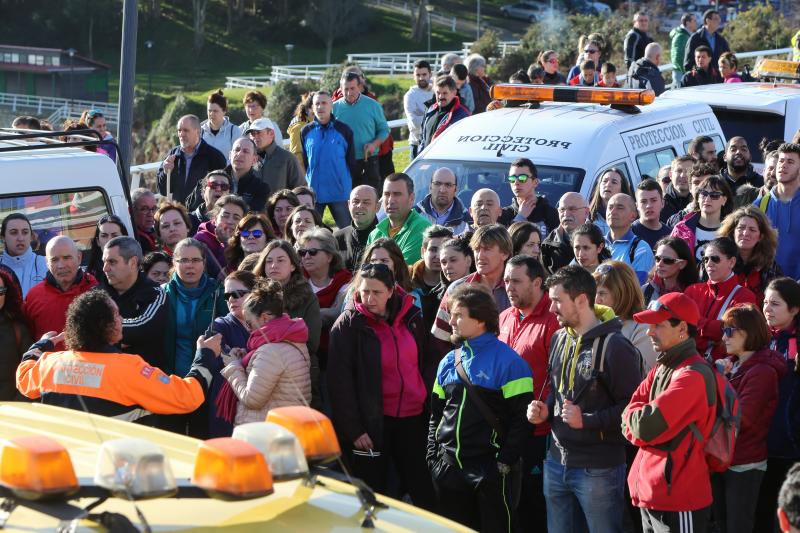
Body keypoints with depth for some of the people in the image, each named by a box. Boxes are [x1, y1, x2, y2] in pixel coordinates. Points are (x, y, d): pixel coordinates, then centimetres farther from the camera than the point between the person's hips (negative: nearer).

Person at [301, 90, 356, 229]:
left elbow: (351, 160, 5)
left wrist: (350, 184, 5)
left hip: (340, 192, -2)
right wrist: (305, 183, 10)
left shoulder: (344, 130, 0)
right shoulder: (306, 132, 6)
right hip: (313, 192, 2)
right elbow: (302, 161, 12)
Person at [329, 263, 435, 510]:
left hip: (412, 418, 4)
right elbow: (340, 382, -10)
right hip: (373, 422, -4)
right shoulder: (348, 325, -8)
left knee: (424, 492, 7)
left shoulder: (411, 317, 6)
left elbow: (426, 362, 18)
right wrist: (353, 429, -14)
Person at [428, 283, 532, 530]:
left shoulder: (507, 362, -9)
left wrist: (504, 463, -15)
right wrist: (433, 458, 8)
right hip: (449, 470, 6)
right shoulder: (448, 362, 11)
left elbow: (522, 419, -11)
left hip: (489, 470, -6)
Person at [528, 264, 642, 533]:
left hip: (599, 469, -7)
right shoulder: (559, 339, 10)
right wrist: (546, 410, 5)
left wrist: (587, 420, -21)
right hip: (557, 463, 8)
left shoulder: (614, 346, -14)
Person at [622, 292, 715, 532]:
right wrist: (642, 418, -13)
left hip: (677, 499, -9)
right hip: (651, 493, 9)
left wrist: (636, 413, -3)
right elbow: (630, 424, 8)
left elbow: (645, 427, -23)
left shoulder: (693, 375, -17)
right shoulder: (661, 368, 13)